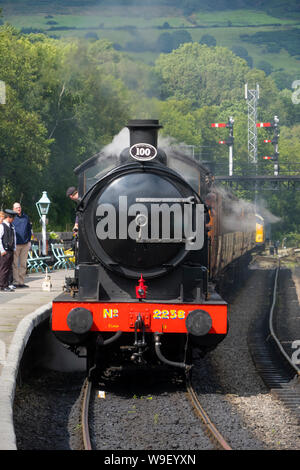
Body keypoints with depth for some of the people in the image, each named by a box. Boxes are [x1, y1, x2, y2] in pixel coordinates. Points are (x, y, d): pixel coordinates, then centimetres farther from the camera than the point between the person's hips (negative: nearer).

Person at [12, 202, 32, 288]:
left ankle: (21, 282, 12)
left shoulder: (26, 217, 13)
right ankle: (15, 282, -3)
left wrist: (29, 241, 12)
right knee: (15, 264, -5)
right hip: (16, 244, -4)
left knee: (23, 264, 7)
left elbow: (29, 229, 20)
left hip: (25, 244, 4)